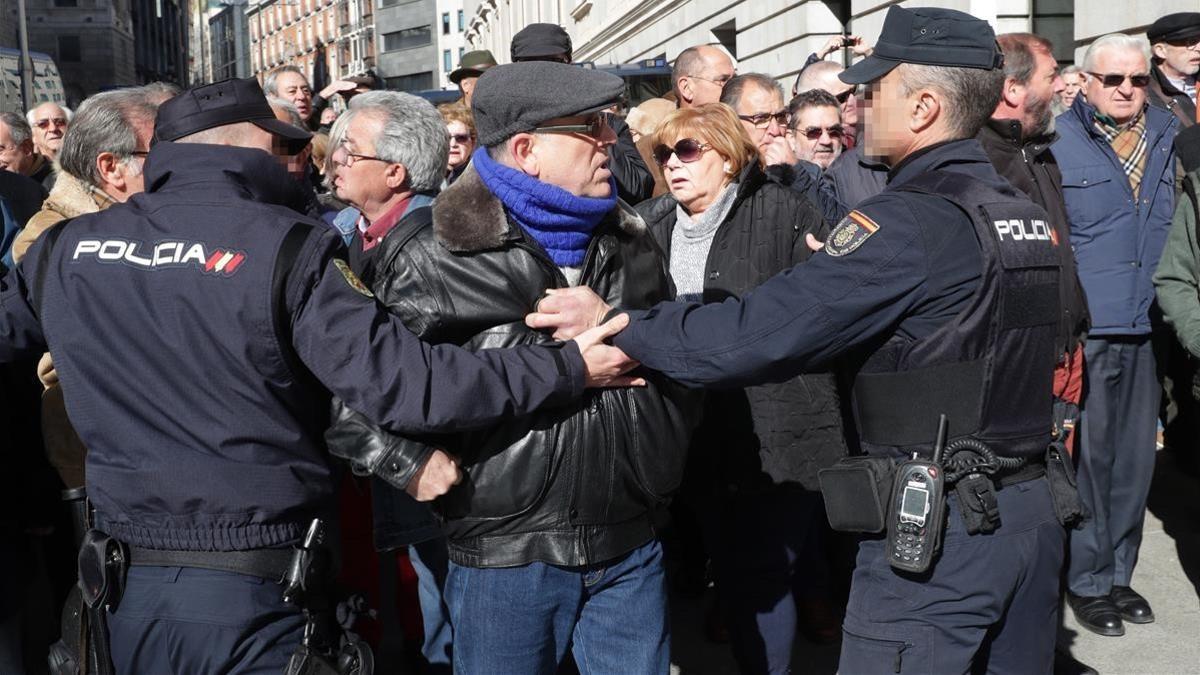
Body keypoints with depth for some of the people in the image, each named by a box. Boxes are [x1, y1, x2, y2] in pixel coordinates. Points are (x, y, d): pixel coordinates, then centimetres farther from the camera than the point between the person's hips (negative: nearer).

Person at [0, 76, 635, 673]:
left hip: (125, 584, 5)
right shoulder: (286, 246, -13)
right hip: (254, 586, -4)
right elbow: (398, 379, -20)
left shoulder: (67, 247, 2)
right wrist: (567, 369, -14)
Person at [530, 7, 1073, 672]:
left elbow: (754, 334, -22)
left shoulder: (906, 222, -18)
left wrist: (616, 323, -11)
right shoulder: (1028, 215, 8)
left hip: (934, 528, -8)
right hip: (1034, 513, 8)